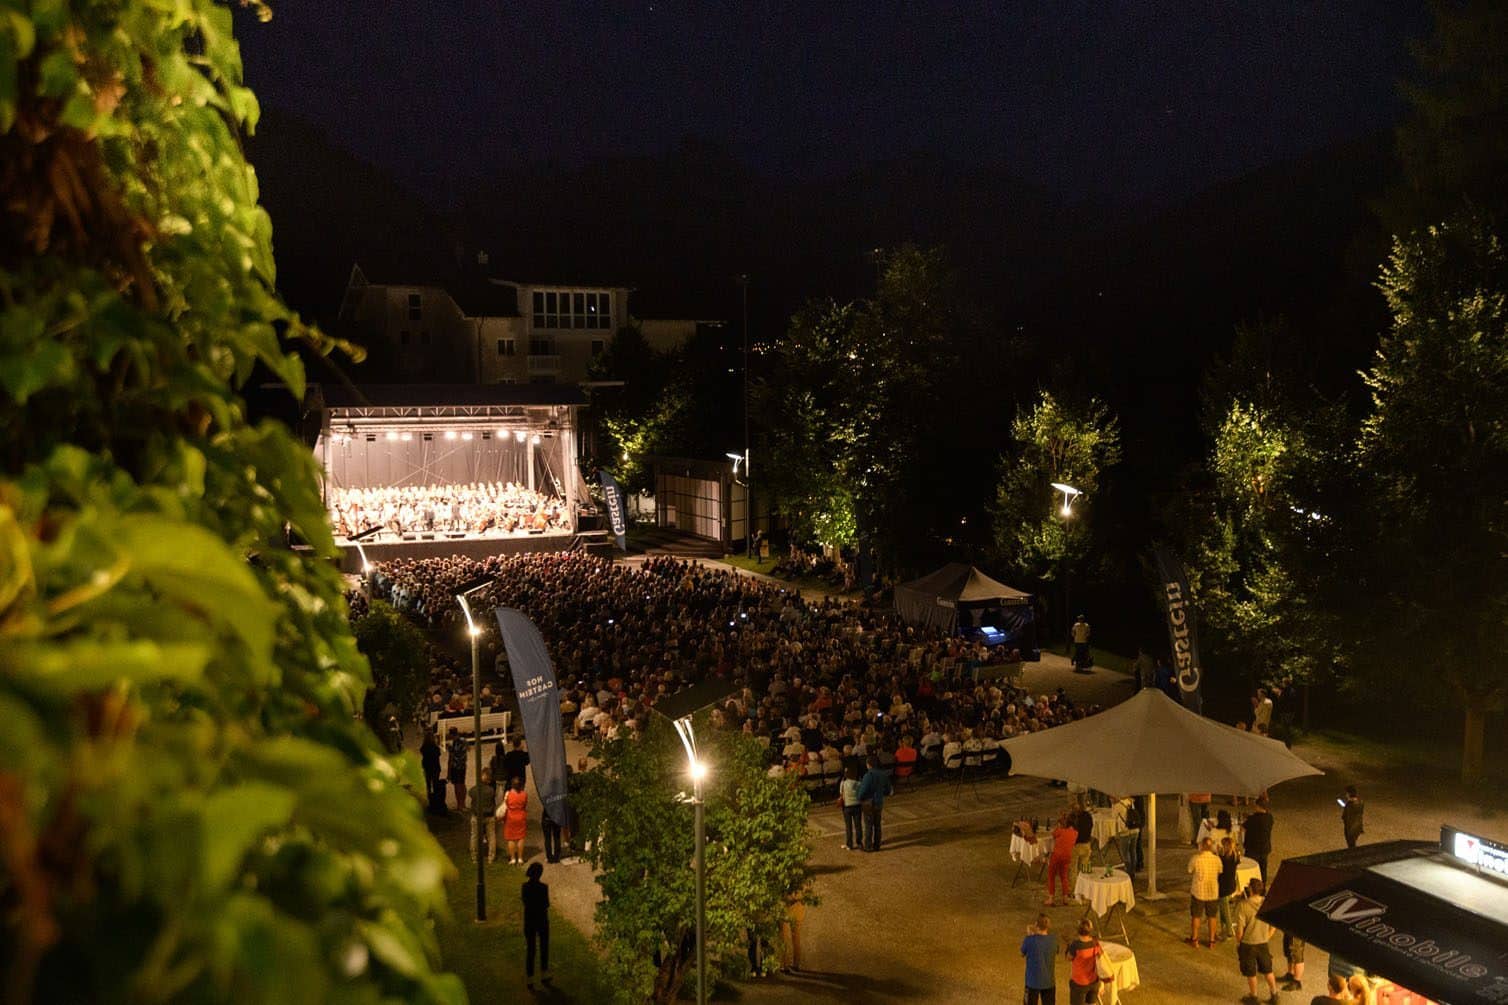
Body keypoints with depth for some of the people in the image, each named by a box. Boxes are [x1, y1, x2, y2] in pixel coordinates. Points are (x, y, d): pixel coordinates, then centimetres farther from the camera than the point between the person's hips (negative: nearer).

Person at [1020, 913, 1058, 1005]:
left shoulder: (1030, 940, -20)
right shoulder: (1054, 940, -11)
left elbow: (1022, 953, -1)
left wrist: (1029, 935, 5)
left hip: (1033, 981, -2)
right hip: (1049, 982, 2)